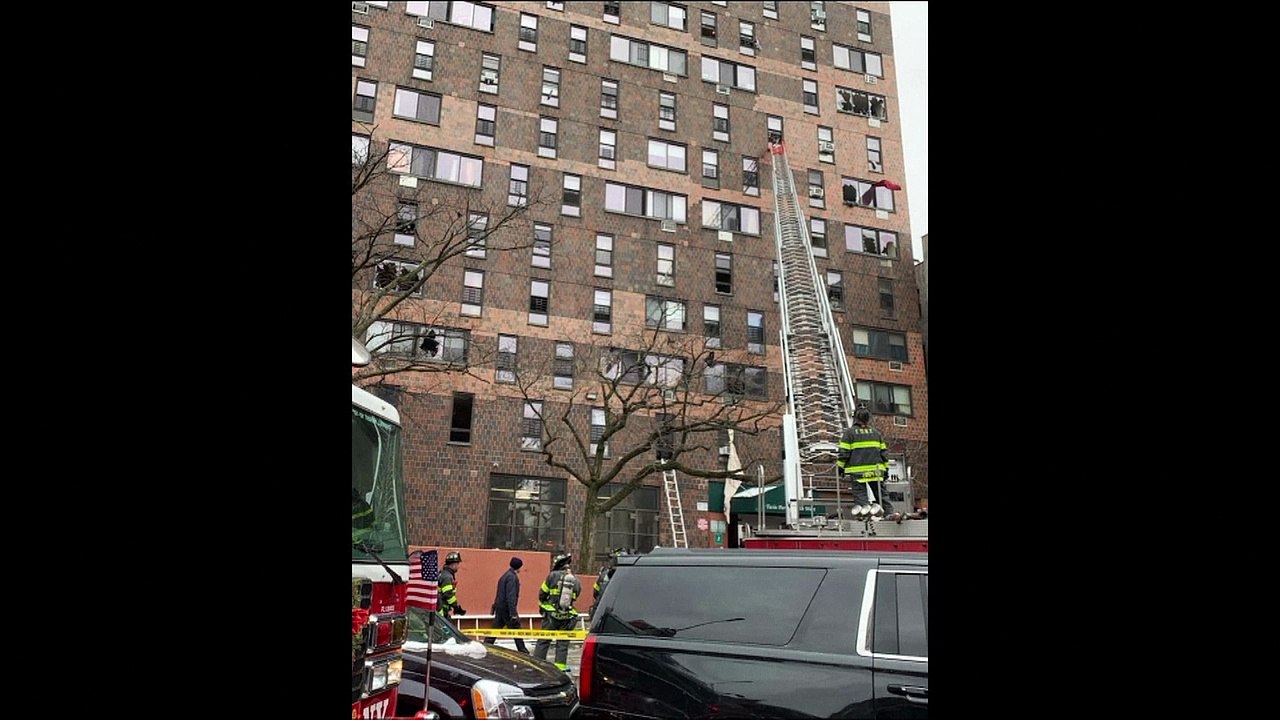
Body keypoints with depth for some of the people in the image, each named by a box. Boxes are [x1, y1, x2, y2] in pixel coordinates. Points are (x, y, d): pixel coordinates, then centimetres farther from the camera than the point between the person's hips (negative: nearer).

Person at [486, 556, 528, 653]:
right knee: (516, 630, 0)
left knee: (495, 630, 11)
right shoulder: (512, 577, -16)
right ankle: (522, 651, 5)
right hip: (507, 608, -9)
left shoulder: (505, 575, 14)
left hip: (499, 607, 9)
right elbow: (511, 597, -22)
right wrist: (513, 613, -24)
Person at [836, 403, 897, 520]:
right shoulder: (876, 432, 11)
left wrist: (841, 466, 7)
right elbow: (884, 451, 13)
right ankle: (889, 512, 1)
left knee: (859, 492, -1)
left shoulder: (849, 432, -2)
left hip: (857, 470, -3)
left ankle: (863, 505, -24)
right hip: (875, 470, 3)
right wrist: (885, 468, 20)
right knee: (880, 492, 9)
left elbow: (844, 452, -3)